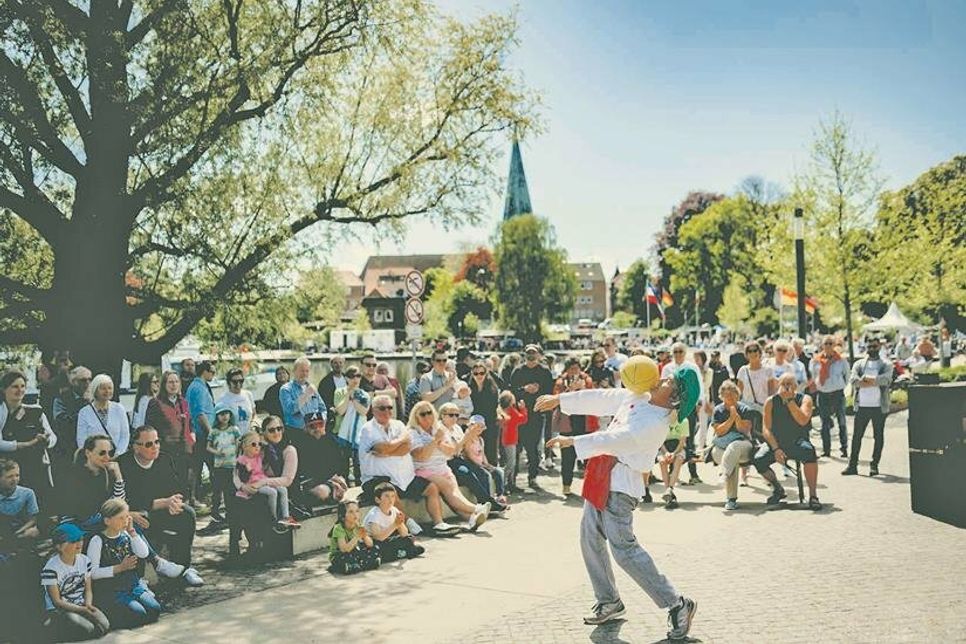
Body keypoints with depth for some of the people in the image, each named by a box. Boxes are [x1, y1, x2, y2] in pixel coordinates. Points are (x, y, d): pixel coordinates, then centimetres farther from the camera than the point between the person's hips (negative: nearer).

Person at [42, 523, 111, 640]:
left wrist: (88, 605, -15)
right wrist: (82, 609, -23)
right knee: (88, 629, -30)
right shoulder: (51, 569, -17)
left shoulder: (84, 561, 2)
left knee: (104, 626, -22)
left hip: (82, 605, 6)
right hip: (58, 611, -5)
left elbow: (88, 590, 8)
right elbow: (57, 601, -15)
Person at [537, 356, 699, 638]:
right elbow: (600, 398, 13)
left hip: (621, 482, -9)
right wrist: (559, 400, 14)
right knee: (590, 538, 13)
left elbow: (616, 440, -27)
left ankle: (677, 605, 0)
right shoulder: (635, 398, 6)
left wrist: (572, 441, -27)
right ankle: (609, 601, 28)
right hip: (603, 477, 9)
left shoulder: (656, 423, -20)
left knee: (624, 548, -11)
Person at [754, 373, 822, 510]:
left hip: (797, 442, -2)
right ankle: (778, 489, 6)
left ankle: (813, 495, -23)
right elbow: (767, 429, -3)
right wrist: (775, 449, -16)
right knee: (758, 460, -24)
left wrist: (790, 400, -21)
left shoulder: (805, 399, -2)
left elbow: (803, 421, -21)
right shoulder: (771, 402, 1)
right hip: (776, 442, 2)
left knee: (809, 451, -36)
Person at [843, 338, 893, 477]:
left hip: (879, 406, -1)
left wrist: (865, 380, -16)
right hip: (862, 406, 1)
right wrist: (874, 382, -16)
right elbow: (854, 380, -6)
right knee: (856, 436, 2)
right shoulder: (859, 364, 11)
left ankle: (874, 465, 12)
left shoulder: (886, 364, 6)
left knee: (879, 436, 4)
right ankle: (852, 465, 7)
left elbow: (885, 379, -14)